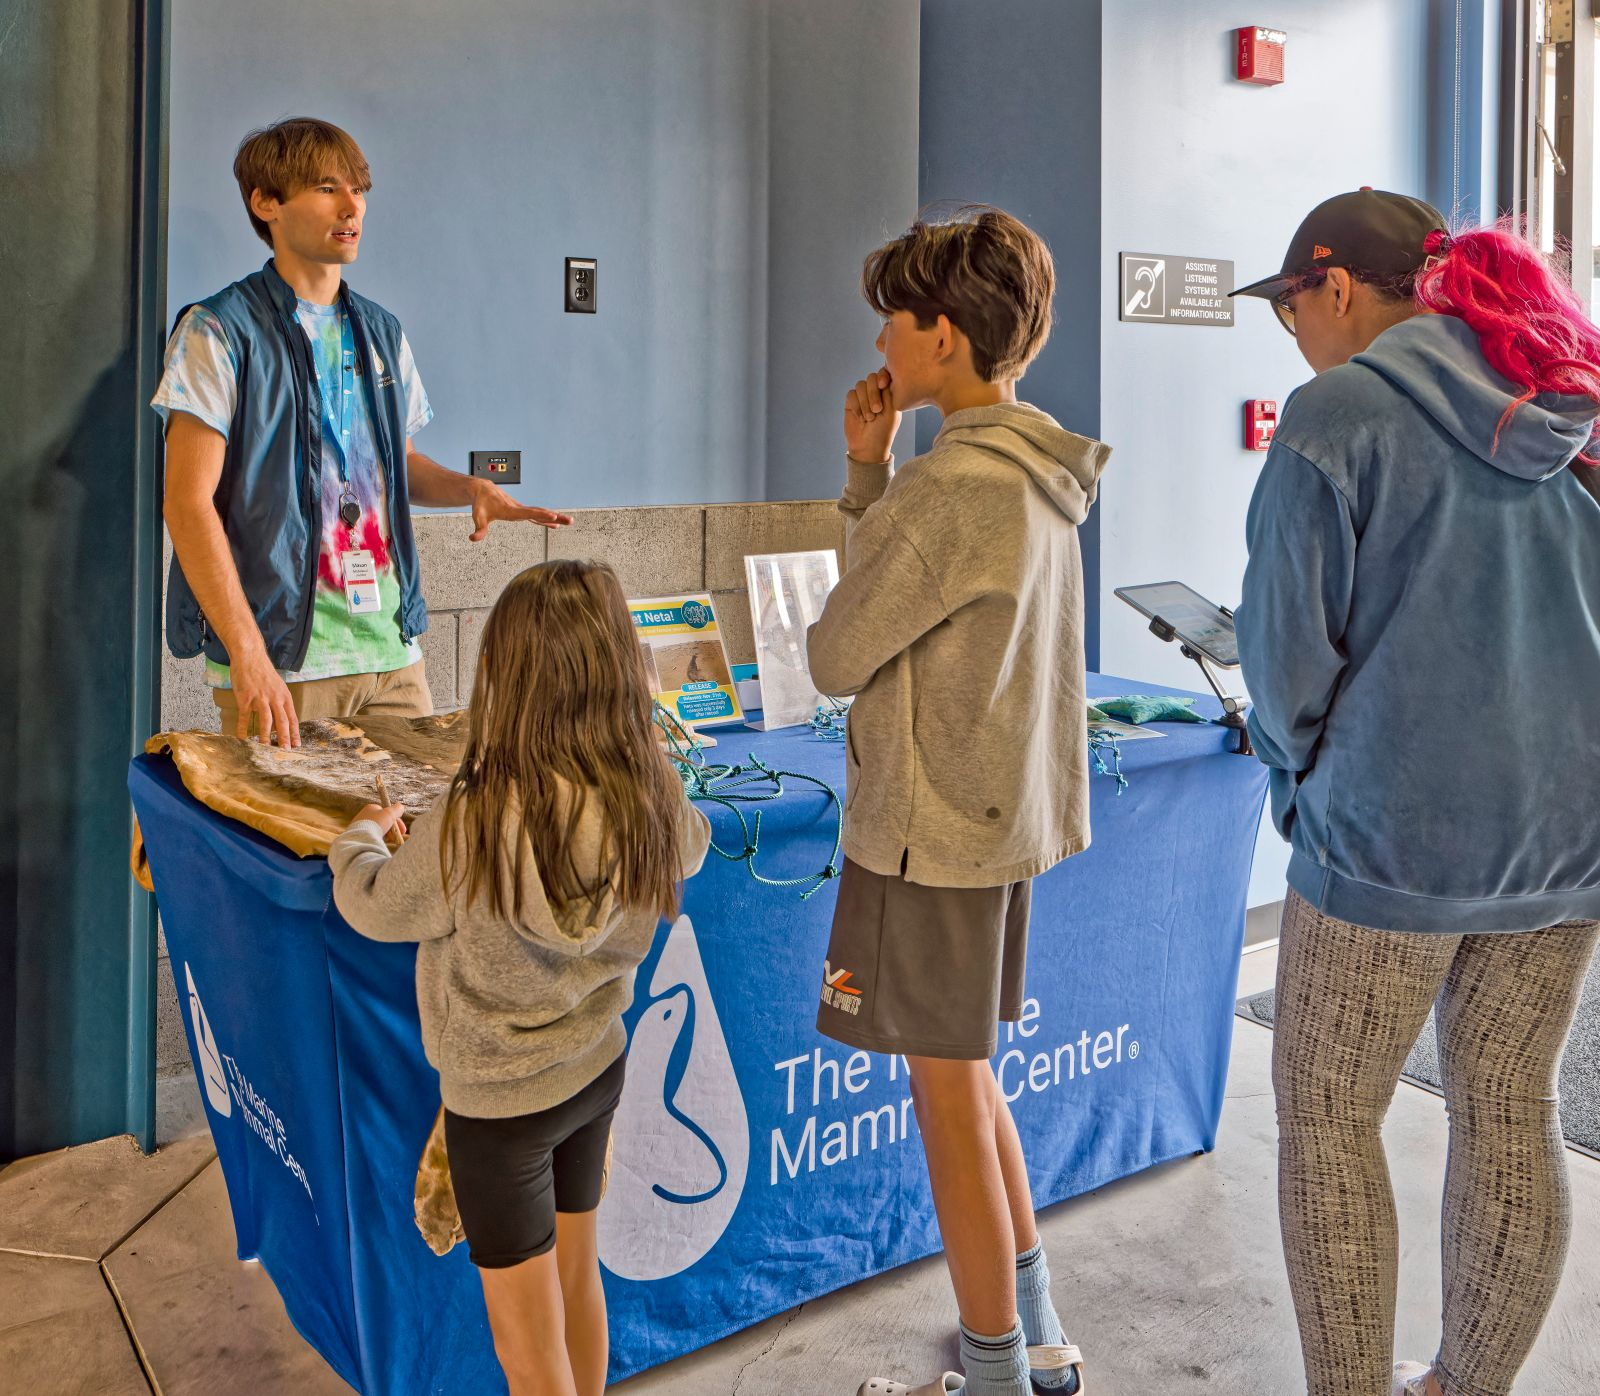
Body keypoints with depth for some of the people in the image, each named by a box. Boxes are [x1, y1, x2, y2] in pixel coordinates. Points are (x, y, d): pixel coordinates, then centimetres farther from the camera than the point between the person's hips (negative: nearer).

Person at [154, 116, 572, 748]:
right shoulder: (220, 331, -6)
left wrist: (468, 487, 0)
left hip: (394, 651, 6)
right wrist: (247, 653, -20)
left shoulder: (381, 332, 14)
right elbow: (189, 503, -12)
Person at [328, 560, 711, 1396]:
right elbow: (692, 845, 9)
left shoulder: (469, 832, -30)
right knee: (577, 1277, 27)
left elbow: (372, 907, -10)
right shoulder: (655, 802, -16)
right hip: (597, 1072, 5)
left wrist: (363, 835, 10)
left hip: (499, 1101, -5)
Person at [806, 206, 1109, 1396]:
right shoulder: (1032, 472, 9)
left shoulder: (960, 485, -21)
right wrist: (869, 467, 6)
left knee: (951, 1094, 4)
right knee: (967, 1073, 21)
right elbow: (904, 585, 15)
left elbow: (837, 654, -15)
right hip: (1003, 811, 10)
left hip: (934, 830, -10)